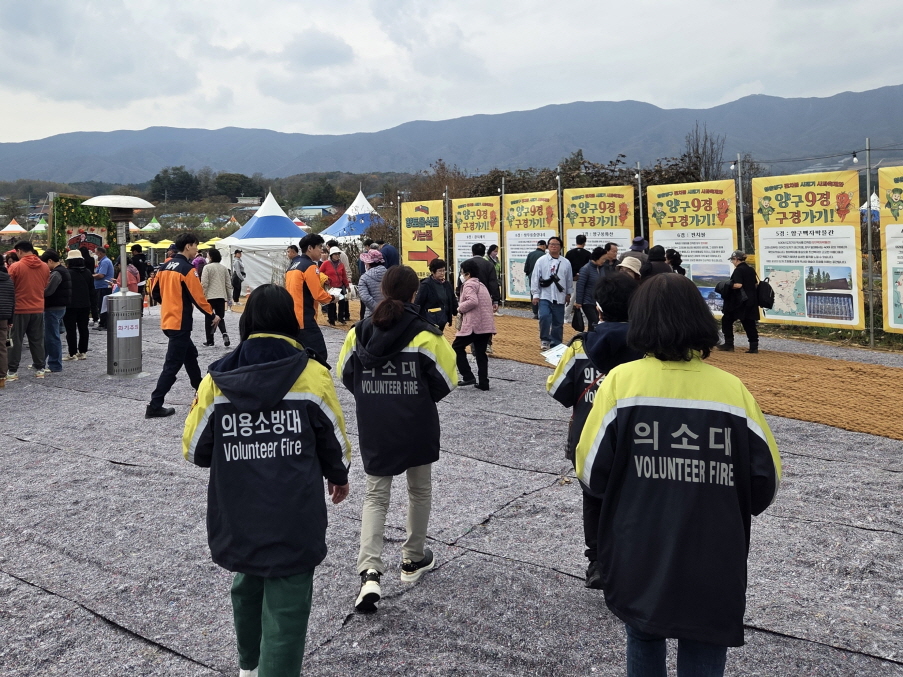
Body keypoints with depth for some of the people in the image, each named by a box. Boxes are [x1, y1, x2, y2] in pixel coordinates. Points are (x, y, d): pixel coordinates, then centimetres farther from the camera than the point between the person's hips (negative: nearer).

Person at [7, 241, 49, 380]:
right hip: (38, 309, 4)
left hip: (20, 309, -4)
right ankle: (40, 369, 15)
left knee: (16, 341, 5)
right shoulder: (44, 267, 0)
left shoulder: (15, 267, -12)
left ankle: (13, 371, 8)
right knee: (37, 340, 12)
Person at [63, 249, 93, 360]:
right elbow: (92, 290, 11)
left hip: (70, 306, -6)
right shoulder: (87, 273, 4)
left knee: (71, 330, 0)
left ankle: (72, 353, 1)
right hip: (85, 305, 6)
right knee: (83, 328, 11)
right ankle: (83, 352, 15)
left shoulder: (68, 273, -15)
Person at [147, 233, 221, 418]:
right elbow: (198, 297, -15)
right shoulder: (187, 269, -15)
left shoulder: (165, 267, 9)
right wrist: (212, 315, -3)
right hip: (180, 323, -9)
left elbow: (156, 292, 16)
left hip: (168, 320, 9)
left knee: (190, 355, 23)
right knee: (172, 365, -6)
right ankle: (155, 406, -6)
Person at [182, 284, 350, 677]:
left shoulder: (217, 380, -5)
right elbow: (335, 441, 0)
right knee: (286, 607, 6)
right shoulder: (311, 375, -10)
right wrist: (338, 477, 20)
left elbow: (194, 452, 2)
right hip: (293, 520, -4)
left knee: (247, 587, 27)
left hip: (237, 518, 4)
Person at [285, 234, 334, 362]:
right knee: (320, 356, -11)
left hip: (293, 319, 10)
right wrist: (331, 298, 1)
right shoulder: (310, 266, -11)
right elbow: (319, 295, -16)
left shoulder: (293, 267, 17)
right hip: (305, 321, -10)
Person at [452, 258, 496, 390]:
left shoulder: (469, 284, -8)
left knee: (457, 347, 7)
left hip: (473, 324, -8)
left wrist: (460, 308, -8)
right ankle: (483, 383, 10)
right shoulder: (481, 284, 21)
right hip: (486, 325, 9)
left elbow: (472, 301, -24)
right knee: (480, 353, 12)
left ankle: (468, 377, 1)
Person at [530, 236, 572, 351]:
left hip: (559, 298, 2)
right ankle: (545, 340, 2)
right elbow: (535, 278, 0)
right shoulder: (541, 261, -1)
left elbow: (569, 279, 13)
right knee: (544, 317, -18)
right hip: (544, 296, -2)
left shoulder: (566, 262, 4)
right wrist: (535, 294, -3)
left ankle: (556, 344, 19)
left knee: (558, 322, 7)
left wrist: (568, 293, 16)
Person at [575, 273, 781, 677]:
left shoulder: (622, 380, -11)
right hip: (712, 574, 0)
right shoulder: (733, 389, -8)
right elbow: (765, 486, -3)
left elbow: (591, 474, -7)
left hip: (639, 564, 0)